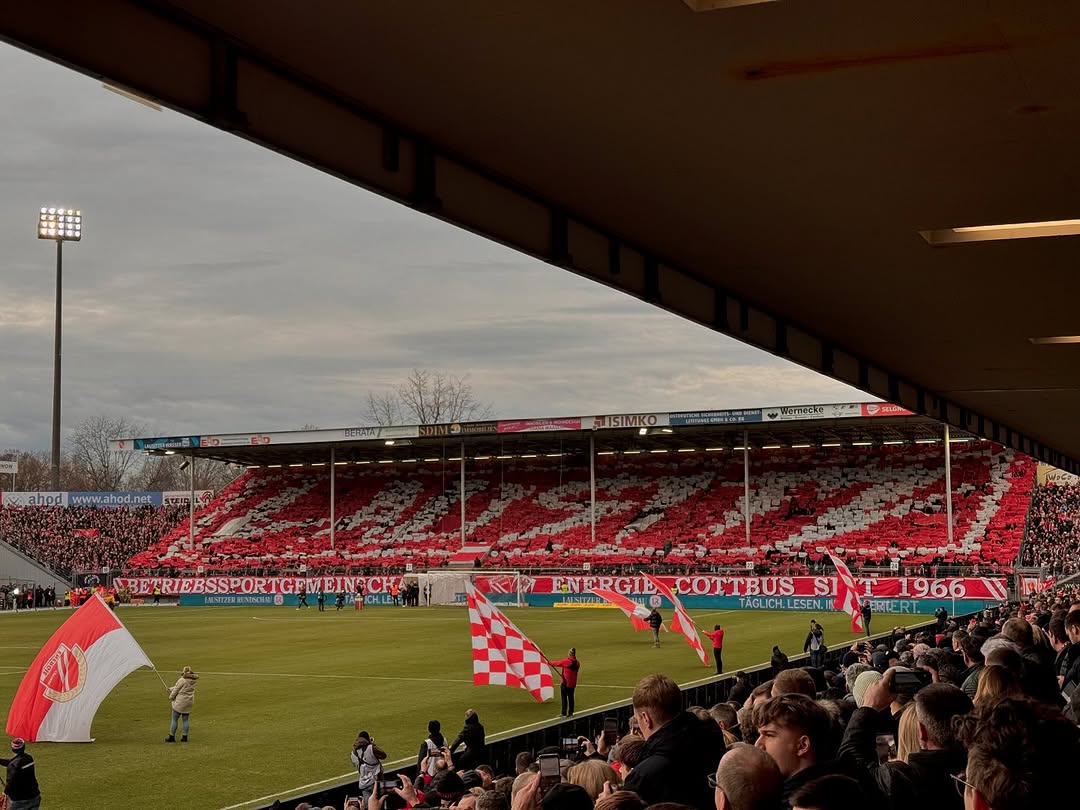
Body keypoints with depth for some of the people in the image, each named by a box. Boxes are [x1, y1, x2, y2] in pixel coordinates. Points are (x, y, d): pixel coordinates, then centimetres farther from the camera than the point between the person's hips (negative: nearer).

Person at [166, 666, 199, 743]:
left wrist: (171, 697, 7)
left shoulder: (182, 680, -19)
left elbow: (176, 689, -10)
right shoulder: (192, 681, 5)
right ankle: (185, 737, 13)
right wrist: (171, 689, 19)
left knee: (174, 719, 4)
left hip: (180, 702, -7)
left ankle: (172, 737, 8)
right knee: (186, 720, 12)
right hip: (189, 702, 7)